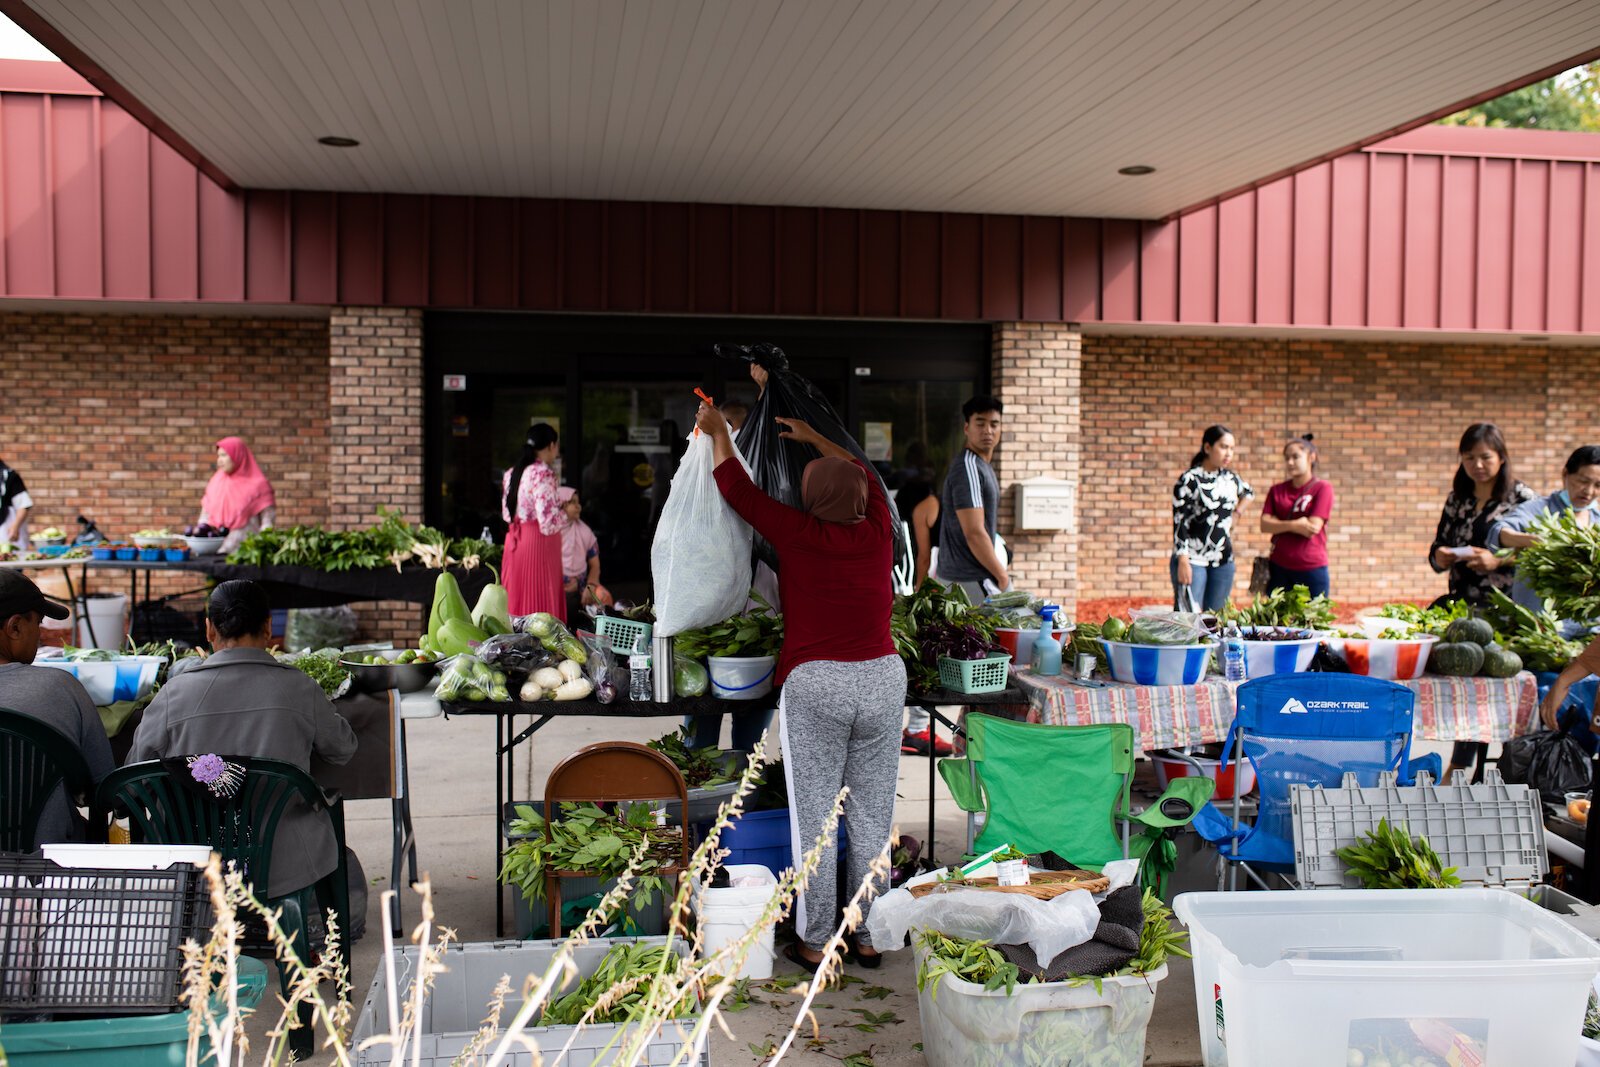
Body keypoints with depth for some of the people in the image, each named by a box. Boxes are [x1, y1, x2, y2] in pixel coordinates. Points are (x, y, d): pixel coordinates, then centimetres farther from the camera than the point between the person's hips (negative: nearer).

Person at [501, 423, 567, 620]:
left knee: (518, 596, 13)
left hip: (516, 539, 8)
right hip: (538, 543, -8)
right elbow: (548, 521, -22)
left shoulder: (513, 473, 10)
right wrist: (566, 514, -1)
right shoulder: (543, 473, -15)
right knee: (540, 600, -3)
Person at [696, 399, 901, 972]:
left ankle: (815, 942, 12)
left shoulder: (800, 534, -6)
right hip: (883, 678, 4)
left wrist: (718, 430, 21)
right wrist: (813, 438, 39)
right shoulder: (877, 533, 4)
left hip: (814, 684, -4)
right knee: (873, 815, 11)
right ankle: (870, 937, 20)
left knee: (813, 817, 5)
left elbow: (737, 489, 6)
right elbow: (861, 474, 25)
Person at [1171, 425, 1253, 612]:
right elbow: (1179, 522, -13)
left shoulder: (1231, 479, 7)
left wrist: (1236, 514, 16)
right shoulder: (1189, 480, -10)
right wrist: (1183, 561, -19)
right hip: (1192, 559, -6)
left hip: (1224, 561, 6)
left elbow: (1249, 492, 32)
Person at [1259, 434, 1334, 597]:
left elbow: (1313, 528, -11)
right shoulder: (1277, 490, 11)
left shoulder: (1323, 489, -1)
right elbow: (1264, 525, 0)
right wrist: (1294, 525, -14)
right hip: (1279, 567, 3)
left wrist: (1279, 524, -3)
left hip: (1311, 569, -3)